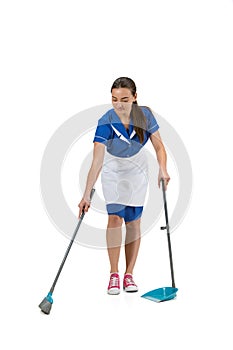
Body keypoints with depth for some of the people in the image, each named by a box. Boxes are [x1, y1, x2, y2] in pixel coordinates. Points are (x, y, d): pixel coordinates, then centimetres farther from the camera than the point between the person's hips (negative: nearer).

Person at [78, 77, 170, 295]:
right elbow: (97, 162, -31)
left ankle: (129, 275, 11)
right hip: (113, 172, -2)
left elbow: (159, 146, -9)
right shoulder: (105, 123, -26)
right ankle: (114, 275, -3)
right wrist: (86, 195, -35)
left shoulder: (145, 116, -19)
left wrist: (163, 170, -27)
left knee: (133, 222, 2)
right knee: (115, 218, -13)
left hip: (137, 171, 2)